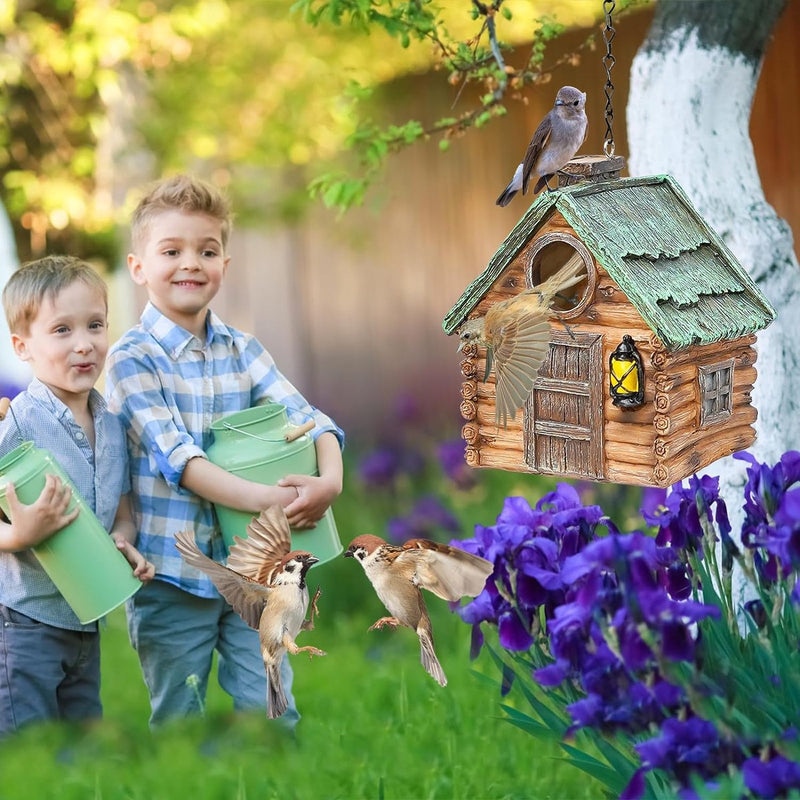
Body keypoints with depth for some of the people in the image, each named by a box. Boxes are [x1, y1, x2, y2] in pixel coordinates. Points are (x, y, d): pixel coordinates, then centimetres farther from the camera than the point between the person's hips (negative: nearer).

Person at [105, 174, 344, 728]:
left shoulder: (243, 350, 5)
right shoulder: (133, 358, -9)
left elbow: (307, 417, -4)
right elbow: (177, 456, -20)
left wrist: (330, 479, -25)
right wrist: (261, 499, -29)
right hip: (171, 572, -3)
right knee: (177, 720, 12)